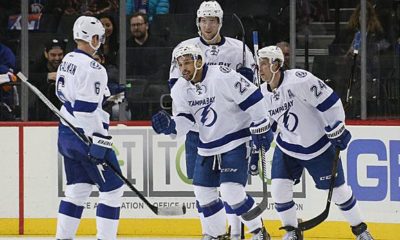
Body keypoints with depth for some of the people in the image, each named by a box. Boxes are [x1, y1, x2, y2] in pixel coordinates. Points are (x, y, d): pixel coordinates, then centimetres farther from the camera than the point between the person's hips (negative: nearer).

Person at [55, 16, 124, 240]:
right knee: (112, 189, 0)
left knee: (78, 188, 16)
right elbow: (89, 110, -24)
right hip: (87, 137, -9)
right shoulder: (93, 68, -20)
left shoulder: (67, 61, 8)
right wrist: (100, 142, -23)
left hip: (67, 134, 9)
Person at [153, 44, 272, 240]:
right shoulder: (180, 89, -1)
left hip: (236, 141, -7)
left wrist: (261, 128, -14)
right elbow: (184, 121, 1)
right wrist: (170, 126, -21)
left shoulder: (223, 77, -22)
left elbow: (252, 99, -18)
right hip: (207, 146, 7)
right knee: (203, 192, 7)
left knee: (232, 192, -17)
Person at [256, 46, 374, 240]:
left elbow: (329, 102, -23)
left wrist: (337, 130, -20)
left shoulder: (299, 80, -27)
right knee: (279, 187, -8)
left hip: (319, 146, -5)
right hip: (287, 147, 5)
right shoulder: (263, 93, -4)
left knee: (338, 190, 5)